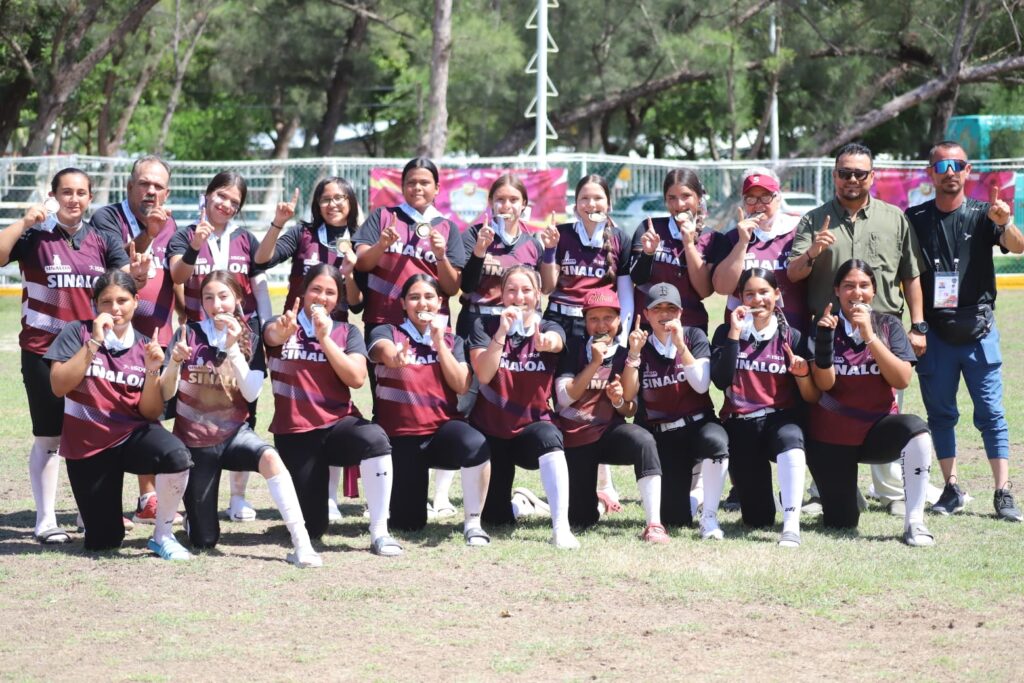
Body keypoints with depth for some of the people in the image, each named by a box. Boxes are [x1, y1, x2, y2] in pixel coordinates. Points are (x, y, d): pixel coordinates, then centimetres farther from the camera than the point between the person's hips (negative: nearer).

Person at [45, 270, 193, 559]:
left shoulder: (145, 347, 2)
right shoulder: (77, 333, -4)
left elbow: (151, 413, -2)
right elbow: (59, 386, -18)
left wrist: (152, 371, -19)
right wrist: (94, 343, -22)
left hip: (133, 434, 1)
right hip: (87, 444, -1)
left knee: (178, 457, -34)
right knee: (103, 542, 0)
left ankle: (162, 535, -12)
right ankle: (100, 509, 38)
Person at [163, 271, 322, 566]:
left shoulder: (249, 339, -3)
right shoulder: (188, 334, -6)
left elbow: (252, 393, -14)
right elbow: (166, 394, -9)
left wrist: (232, 348, -23)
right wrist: (175, 362, -29)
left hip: (233, 432, 0)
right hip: (194, 440, 0)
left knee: (269, 457, -38)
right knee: (204, 541, 2)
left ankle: (301, 544, -40)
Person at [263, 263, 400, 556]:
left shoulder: (346, 332, 8)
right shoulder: (283, 326, 2)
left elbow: (357, 378, -7)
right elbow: (273, 336, -24)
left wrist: (325, 339, -15)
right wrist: (282, 330, -48)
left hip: (338, 422, 1)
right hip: (295, 432, -1)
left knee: (375, 440, -36)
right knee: (311, 528, -1)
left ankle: (379, 533, -31)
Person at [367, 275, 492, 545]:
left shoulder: (451, 341, 11)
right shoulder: (387, 333, 1)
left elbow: (462, 386, -4)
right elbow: (388, 353, -25)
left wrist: (439, 342, -8)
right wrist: (397, 357, -49)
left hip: (443, 428, 1)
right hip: (401, 437, -1)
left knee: (477, 446, -36)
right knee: (409, 523, -3)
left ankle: (473, 522, -20)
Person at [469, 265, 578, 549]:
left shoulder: (550, 329, -3)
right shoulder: (485, 327, -3)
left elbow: (555, 341, -31)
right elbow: (483, 374, -20)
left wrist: (546, 342, -56)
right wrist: (502, 332, -33)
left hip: (532, 426, -1)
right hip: (491, 431, 1)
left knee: (549, 437, -39)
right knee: (497, 519, 1)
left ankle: (561, 528, -41)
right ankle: (519, 503, 39)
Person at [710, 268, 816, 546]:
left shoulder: (791, 337, 3)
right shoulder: (726, 333, 4)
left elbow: (811, 398, 2)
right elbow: (721, 381, -13)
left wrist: (802, 374, -19)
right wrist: (735, 333, -14)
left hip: (781, 419, -1)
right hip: (740, 425, 1)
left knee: (790, 439, -41)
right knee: (757, 519, -4)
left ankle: (791, 526, -42)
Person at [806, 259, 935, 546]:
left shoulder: (889, 326, -2)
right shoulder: (826, 326, -3)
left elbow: (902, 380, -15)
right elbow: (824, 384, -14)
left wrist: (870, 337, -24)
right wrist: (824, 338, -30)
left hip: (878, 428, 0)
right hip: (832, 437, 0)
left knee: (916, 429, -34)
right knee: (841, 523, -1)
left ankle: (914, 522, -27)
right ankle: (842, 488, 37)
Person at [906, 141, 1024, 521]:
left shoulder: (982, 215, 0)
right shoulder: (915, 219, 4)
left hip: (978, 332, -2)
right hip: (935, 334, 2)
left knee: (991, 413, -2)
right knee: (940, 414, 7)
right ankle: (952, 489, 15)